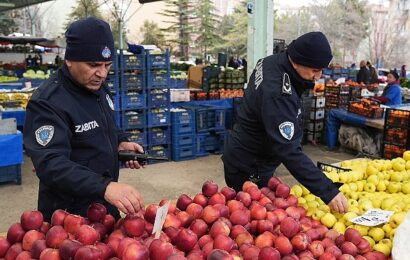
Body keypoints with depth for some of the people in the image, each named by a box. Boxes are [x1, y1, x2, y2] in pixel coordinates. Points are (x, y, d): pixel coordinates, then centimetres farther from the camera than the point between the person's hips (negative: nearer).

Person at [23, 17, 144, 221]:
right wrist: (104, 187, -47)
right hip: (68, 217, -7)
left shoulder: (98, 86, 1)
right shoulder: (47, 103, -24)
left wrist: (120, 142, -3)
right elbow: (51, 164, -33)